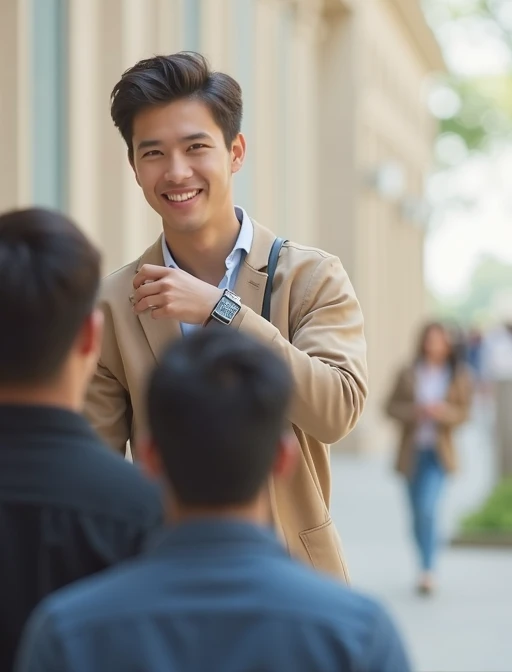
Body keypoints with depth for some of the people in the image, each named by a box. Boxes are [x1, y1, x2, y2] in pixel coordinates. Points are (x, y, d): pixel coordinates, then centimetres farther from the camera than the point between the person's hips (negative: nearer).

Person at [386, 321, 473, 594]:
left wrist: (443, 411, -20)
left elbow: (464, 412, -1)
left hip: (439, 451, -2)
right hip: (412, 451, 2)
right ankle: (426, 567, 25)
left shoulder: (459, 376, 1)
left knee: (428, 508, -19)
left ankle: (428, 571, -16)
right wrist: (414, 411, -16)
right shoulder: (408, 374, 4)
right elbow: (391, 406, 3)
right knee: (418, 513, 9)